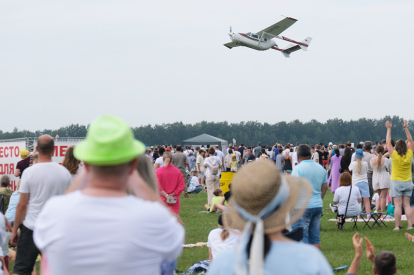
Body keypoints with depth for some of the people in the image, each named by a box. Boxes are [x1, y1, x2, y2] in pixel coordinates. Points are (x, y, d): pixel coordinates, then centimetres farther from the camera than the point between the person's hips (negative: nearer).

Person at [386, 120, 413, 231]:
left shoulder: (395, 156, -13)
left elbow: (388, 143, -4)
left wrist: (389, 129, 2)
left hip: (396, 182, -3)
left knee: (398, 205, -3)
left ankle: (398, 226, -4)